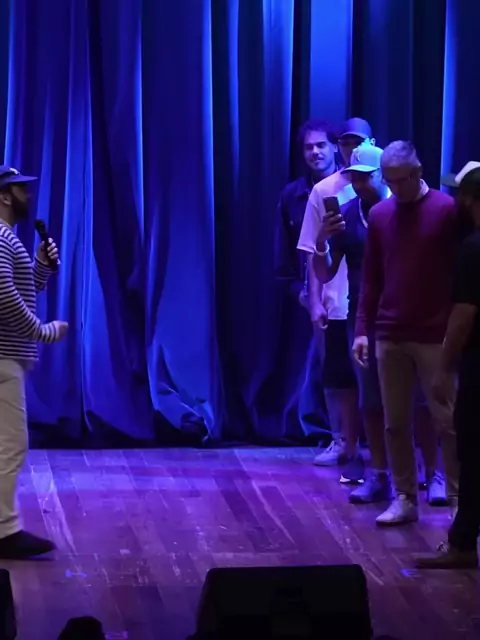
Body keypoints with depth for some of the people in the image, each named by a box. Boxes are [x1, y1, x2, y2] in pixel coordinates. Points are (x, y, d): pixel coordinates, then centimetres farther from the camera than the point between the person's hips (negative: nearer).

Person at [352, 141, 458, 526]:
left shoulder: (447, 210, -5)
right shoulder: (379, 214, 8)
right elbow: (371, 277, 12)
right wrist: (362, 328, 6)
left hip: (435, 337, -4)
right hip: (388, 337, 4)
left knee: (447, 422, 0)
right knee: (395, 423, 6)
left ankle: (459, 501, 7)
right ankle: (405, 499, 14)